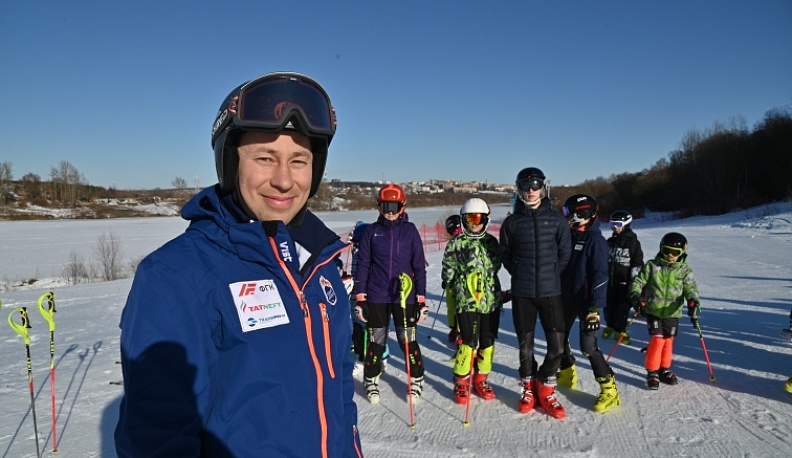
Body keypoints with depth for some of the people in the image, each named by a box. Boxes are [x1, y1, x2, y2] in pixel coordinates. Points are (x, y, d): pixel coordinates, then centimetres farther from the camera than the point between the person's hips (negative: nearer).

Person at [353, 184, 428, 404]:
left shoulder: (410, 230, 1)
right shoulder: (372, 231, 2)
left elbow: (419, 265, 3)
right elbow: (362, 265, 4)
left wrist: (421, 298, 1)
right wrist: (360, 298, 0)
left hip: (404, 295, 0)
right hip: (376, 297, 1)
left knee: (408, 340, 5)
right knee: (376, 341, 8)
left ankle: (416, 381, 25)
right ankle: (371, 381, 28)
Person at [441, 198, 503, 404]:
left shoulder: (491, 242, 9)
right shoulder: (456, 244, -2)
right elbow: (448, 274, 2)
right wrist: (460, 289, -1)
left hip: (491, 300, 4)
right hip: (466, 302, -4)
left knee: (488, 342, 10)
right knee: (468, 342, -5)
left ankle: (481, 379, 27)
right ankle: (461, 381, 13)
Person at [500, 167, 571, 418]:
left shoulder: (556, 219, 1)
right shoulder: (512, 222, 2)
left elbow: (565, 253, 7)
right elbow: (505, 255, 9)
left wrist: (550, 275, 2)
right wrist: (521, 275, 3)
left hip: (550, 292, 0)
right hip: (521, 293, 0)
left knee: (557, 345, -1)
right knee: (525, 344, 9)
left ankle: (545, 388, 22)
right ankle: (528, 388, 29)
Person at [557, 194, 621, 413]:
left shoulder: (595, 240, -15)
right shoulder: (569, 236, 8)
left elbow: (600, 275, -20)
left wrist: (595, 307, -25)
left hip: (586, 302, -8)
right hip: (566, 299, 8)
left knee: (588, 346, -9)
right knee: (559, 338, 16)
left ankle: (609, 390, 5)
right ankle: (567, 375, 38)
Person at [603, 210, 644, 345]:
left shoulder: (632, 242, -6)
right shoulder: (610, 242, 12)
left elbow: (638, 263, -6)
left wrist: (634, 281, -11)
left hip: (624, 282, -5)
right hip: (610, 280, 5)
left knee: (623, 307, -1)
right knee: (608, 305, 11)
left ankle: (619, 330, 13)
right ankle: (610, 325, 31)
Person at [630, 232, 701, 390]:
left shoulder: (685, 270, 0)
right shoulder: (652, 265, -4)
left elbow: (690, 288, -8)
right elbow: (638, 281, -2)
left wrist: (693, 301, -28)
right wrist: (636, 295, -19)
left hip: (672, 313, 3)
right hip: (653, 310, -2)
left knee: (668, 341, 11)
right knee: (657, 340, -10)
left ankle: (664, 370, 29)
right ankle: (652, 372, 3)